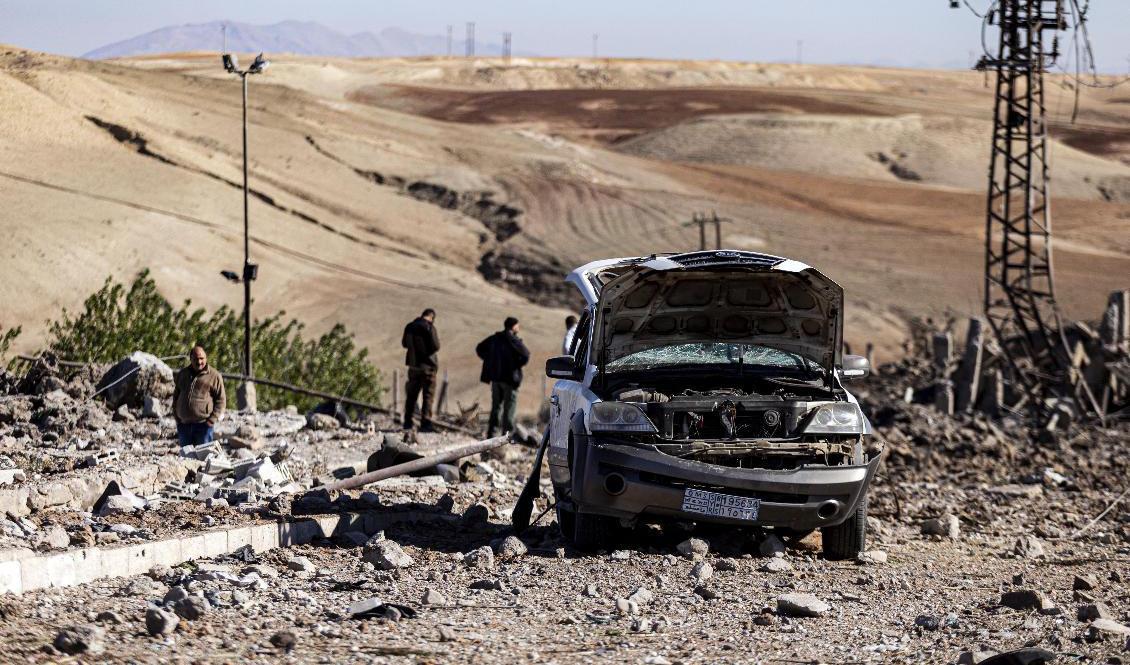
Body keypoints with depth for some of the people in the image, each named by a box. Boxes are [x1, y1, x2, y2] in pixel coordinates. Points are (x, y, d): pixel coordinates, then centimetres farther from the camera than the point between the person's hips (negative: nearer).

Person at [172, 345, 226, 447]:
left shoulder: (214, 376, -1)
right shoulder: (182, 374, 12)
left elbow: (221, 399, -1)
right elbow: (175, 396, 22)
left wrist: (212, 419, -10)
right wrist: (176, 417, 11)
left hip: (203, 425, -4)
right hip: (184, 424, 4)